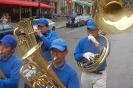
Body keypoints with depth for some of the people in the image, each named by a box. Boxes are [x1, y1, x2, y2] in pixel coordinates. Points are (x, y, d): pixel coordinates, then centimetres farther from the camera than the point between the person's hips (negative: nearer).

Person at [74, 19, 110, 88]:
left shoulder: (103, 40, -5)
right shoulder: (82, 41, 1)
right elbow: (76, 56, -3)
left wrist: (95, 42, -28)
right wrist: (84, 55, -24)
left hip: (100, 75, -3)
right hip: (86, 74, 3)